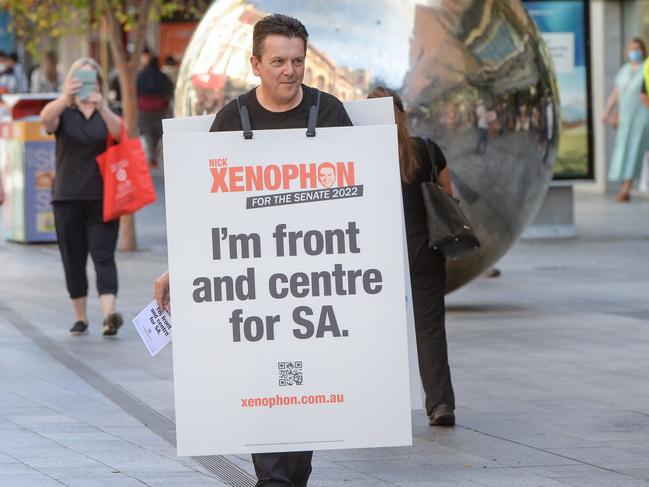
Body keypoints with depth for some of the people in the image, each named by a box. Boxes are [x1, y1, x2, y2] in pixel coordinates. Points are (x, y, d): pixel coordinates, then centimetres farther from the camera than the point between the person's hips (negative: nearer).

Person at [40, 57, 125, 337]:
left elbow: (119, 132, -17)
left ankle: (109, 315, -25)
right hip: (68, 198, 1)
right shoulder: (63, 113, 4)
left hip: (102, 198, -1)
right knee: (73, 260, 5)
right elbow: (46, 118, -20)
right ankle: (80, 318, 16)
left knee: (103, 256, -12)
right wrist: (66, 98, -41)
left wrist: (101, 107, -37)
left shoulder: (107, 114, 5)